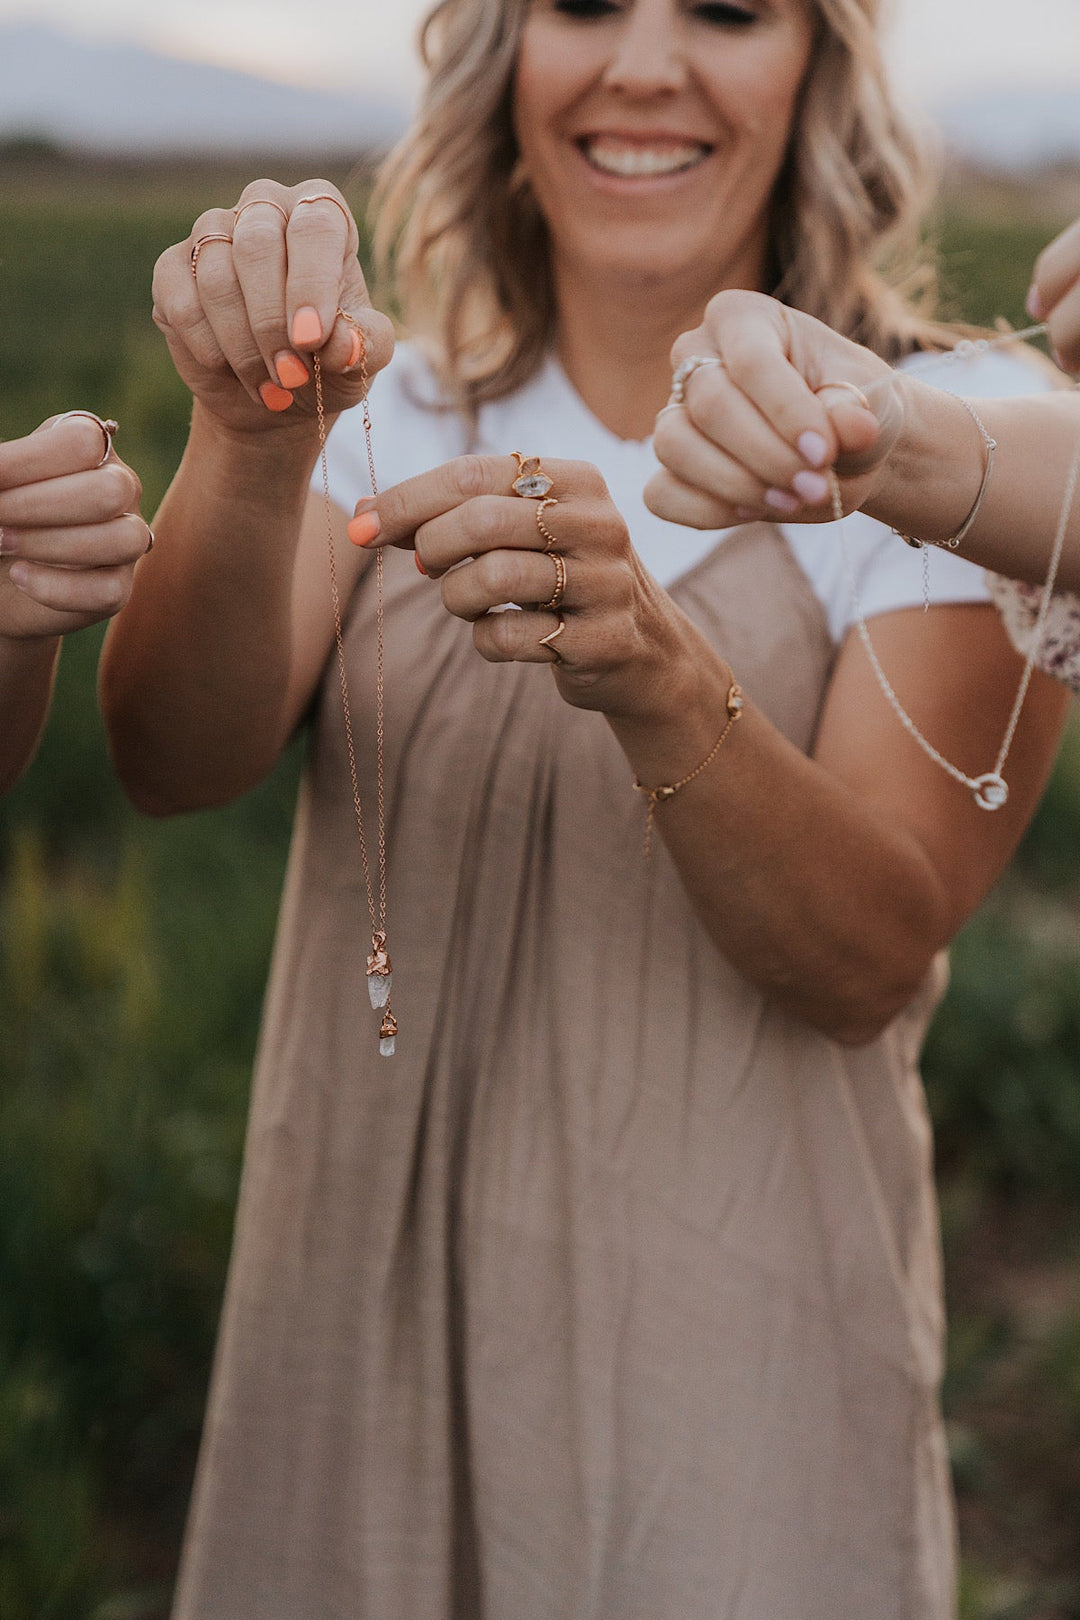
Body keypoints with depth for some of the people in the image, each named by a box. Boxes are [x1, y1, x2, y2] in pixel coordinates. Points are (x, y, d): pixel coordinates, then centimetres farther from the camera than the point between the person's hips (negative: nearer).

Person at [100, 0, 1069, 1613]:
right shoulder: (393, 414, 4)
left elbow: (866, 964, -15)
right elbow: (174, 762, -12)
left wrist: (658, 674, -32)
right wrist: (252, 447, -30)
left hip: (742, 1364, -2)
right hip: (360, 1343, 3)